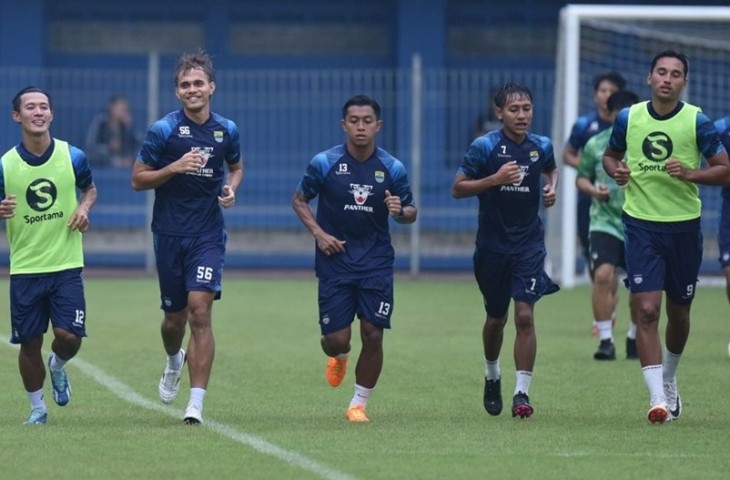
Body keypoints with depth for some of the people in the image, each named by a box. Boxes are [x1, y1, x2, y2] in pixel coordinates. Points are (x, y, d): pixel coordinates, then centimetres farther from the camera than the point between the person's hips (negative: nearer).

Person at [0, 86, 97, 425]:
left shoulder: (73, 157, -2)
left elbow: (90, 188, 17)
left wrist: (84, 207, -5)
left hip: (66, 266, 0)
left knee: (69, 336, -11)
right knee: (29, 343, 4)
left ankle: (58, 367, 26)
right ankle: (37, 407, 24)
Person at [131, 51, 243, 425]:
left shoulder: (226, 130, 3)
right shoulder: (163, 130, -6)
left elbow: (236, 167, 22)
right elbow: (137, 179, -3)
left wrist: (231, 188, -1)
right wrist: (175, 167, -18)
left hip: (208, 235, 0)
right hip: (170, 235, 0)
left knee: (200, 310, -15)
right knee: (175, 316, 10)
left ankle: (196, 403, -16)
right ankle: (174, 361, 47)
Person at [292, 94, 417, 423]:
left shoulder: (392, 168, -2)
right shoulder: (324, 163, -6)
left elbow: (411, 212, 7)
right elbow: (299, 200, 7)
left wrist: (401, 211, -17)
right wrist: (318, 233, -8)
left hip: (376, 264, 1)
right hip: (335, 261, -1)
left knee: (373, 336, -6)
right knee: (337, 339, -3)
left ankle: (359, 404, 12)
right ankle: (339, 357, 36)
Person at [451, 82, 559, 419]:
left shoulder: (541, 147, 2)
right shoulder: (485, 147, -8)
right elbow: (457, 189, -8)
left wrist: (552, 187, 4)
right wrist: (494, 179, -21)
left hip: (529, 243, 1)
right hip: (492, 244, -1)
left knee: (525, 315, -13)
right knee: (496, 317, 14)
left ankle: (522, 392, -11)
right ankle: (492, 376, 40)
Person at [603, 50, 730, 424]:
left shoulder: (697, 121, -4)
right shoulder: (628, 118, 1)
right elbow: (610, 155, 19)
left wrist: (691, 174, -19)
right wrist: (615, 170, -4)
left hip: (684, 225, 0)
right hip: (641, 224, 0)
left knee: (678, 312, 13)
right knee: (645, 309, -13)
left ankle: (669, 380, 39)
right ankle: (657, 398, -15)